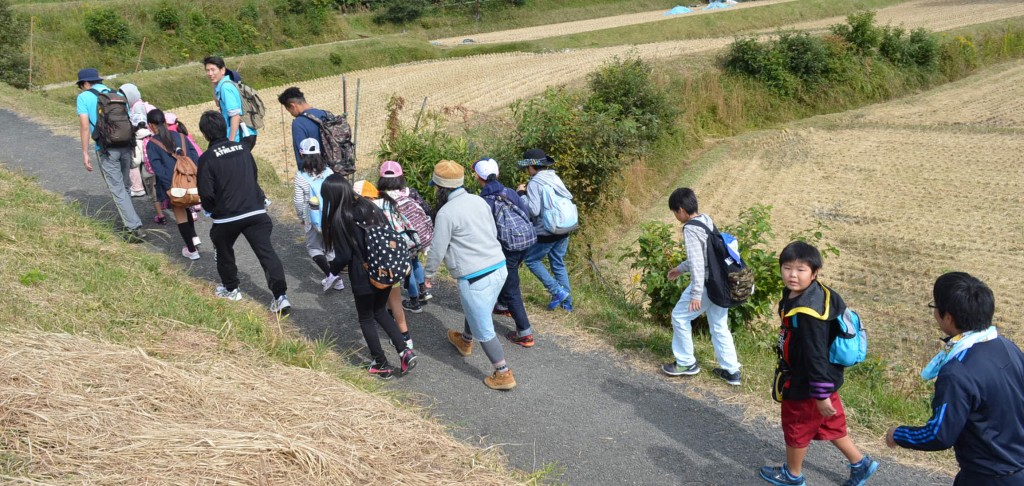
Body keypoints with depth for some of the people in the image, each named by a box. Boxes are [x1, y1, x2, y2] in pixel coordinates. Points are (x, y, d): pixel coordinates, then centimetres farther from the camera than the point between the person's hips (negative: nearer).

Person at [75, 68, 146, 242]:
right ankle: (126, 219, 32)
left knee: (117, 189, 0)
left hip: (106, 149, -5)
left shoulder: (84, 97, 2)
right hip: (126, 146, 5)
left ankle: (134, 228, -6)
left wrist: (85, 153, -5)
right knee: (124, 186, 20)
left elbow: (85, 125, -7)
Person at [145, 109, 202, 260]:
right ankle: (194, 237, 23)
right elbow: (194, 156, 5)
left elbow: (158, 168, -11)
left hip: (173, 185, -4)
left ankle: (192, 250, 11)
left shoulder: (151, 144, -2)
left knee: (180, 215, 8)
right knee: (185, 208, 28)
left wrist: (168, 187, -13)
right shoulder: (180, 137, 10)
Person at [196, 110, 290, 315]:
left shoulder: (207, 158, -7)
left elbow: (206, 193, -9)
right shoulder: (242, 149, 9)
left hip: (227, 216, -3)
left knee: (224, 251, 25)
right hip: (256, 211, 3)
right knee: (267, 253, -2)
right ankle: (281, 296, -11)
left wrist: (210, 209, 12)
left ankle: (230, 289, 36)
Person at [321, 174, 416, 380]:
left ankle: (382, 365, 21)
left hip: (362, 277, -6)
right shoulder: (371, 206, 1)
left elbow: (344, 256, -13)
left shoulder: (339, 219, -15)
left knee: (366, 319, 15)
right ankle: (404, 351, 11)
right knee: (380, 311, 24)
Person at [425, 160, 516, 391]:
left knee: (483, 329, 5)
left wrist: (429, 274, 7)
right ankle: (464, 341, 56)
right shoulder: (478, 200, 6)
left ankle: (504, 375, 11)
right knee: (476, 311, 32)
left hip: (475, 277, -8)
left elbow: (438, 249, -10)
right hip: (499, 267, 8)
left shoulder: (446, 212, -16)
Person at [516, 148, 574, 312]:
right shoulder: (555, 178, 6)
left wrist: (521, 194, -7)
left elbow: (533, 210, -21)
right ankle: (567, 302, 22)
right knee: (558, 263, 18)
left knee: (531, 260, 11)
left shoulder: (534, 183, -16)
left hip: (546, 233, -7)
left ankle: (558, 291, 4)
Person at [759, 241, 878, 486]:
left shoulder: (807, 313, -34)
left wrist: (821, 395, -21)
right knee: (829, 424, 24)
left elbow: (817, 355, -29)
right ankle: (860, 463, 39)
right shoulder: (805, 293, -3)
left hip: (806, 383, -8)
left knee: (797, 427, 15)